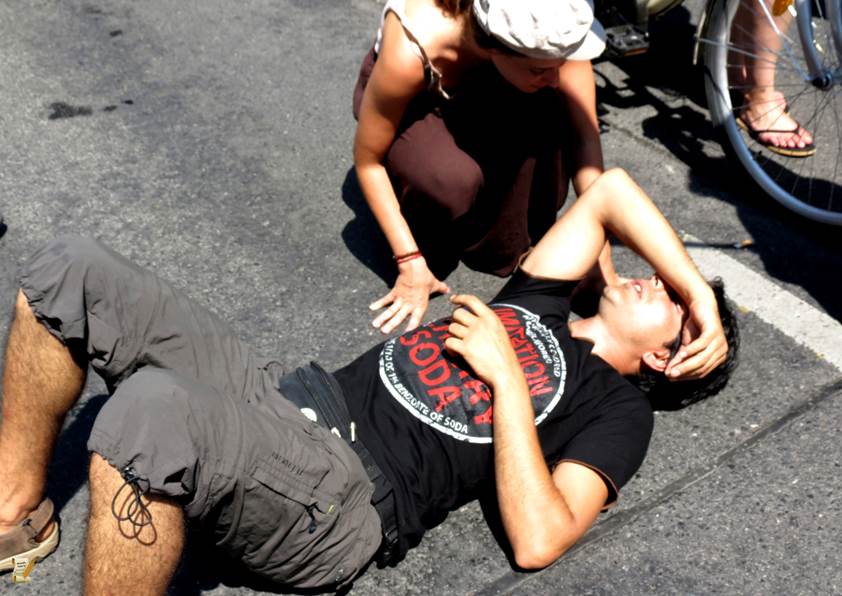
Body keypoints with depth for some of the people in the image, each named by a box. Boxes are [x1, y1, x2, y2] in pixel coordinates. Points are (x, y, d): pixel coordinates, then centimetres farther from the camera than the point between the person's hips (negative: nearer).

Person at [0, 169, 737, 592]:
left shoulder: (619, 408, 5)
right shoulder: (539, 310, 23)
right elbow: (610, 190, 26)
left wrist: (507, 377, -8)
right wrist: (704, 288, 21)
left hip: (343, 502, -7)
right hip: (290, 395, 7)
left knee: (150, 413, -38)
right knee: (73, 271, -5)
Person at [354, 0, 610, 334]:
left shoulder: (544, 31, -34)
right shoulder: (409, 54, -40)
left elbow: (585, 134, -26)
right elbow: (367, 159, -25)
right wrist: (410, 262, -24)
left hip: (482, 87, 3)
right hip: (413, 100, -3)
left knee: (548, 114, -32)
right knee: (454, 178, -36)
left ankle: (520, 238, -6)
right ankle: (430, 250, -2)